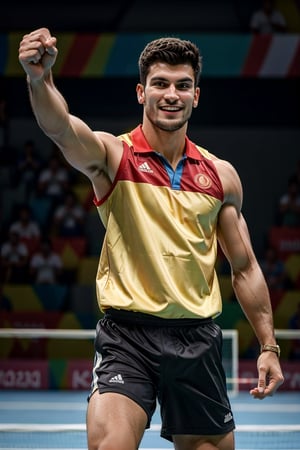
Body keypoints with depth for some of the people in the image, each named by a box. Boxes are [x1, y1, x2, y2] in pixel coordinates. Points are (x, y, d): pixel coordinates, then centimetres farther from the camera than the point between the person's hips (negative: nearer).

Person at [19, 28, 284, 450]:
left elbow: (244, 268, 16)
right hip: (128, 333, -4)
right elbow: (62, 128, -27)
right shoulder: (113, 155, -4)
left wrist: (269, 346, 12)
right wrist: (40, 78, -48)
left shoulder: (221, 175, 9)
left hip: (197, 337, 4)